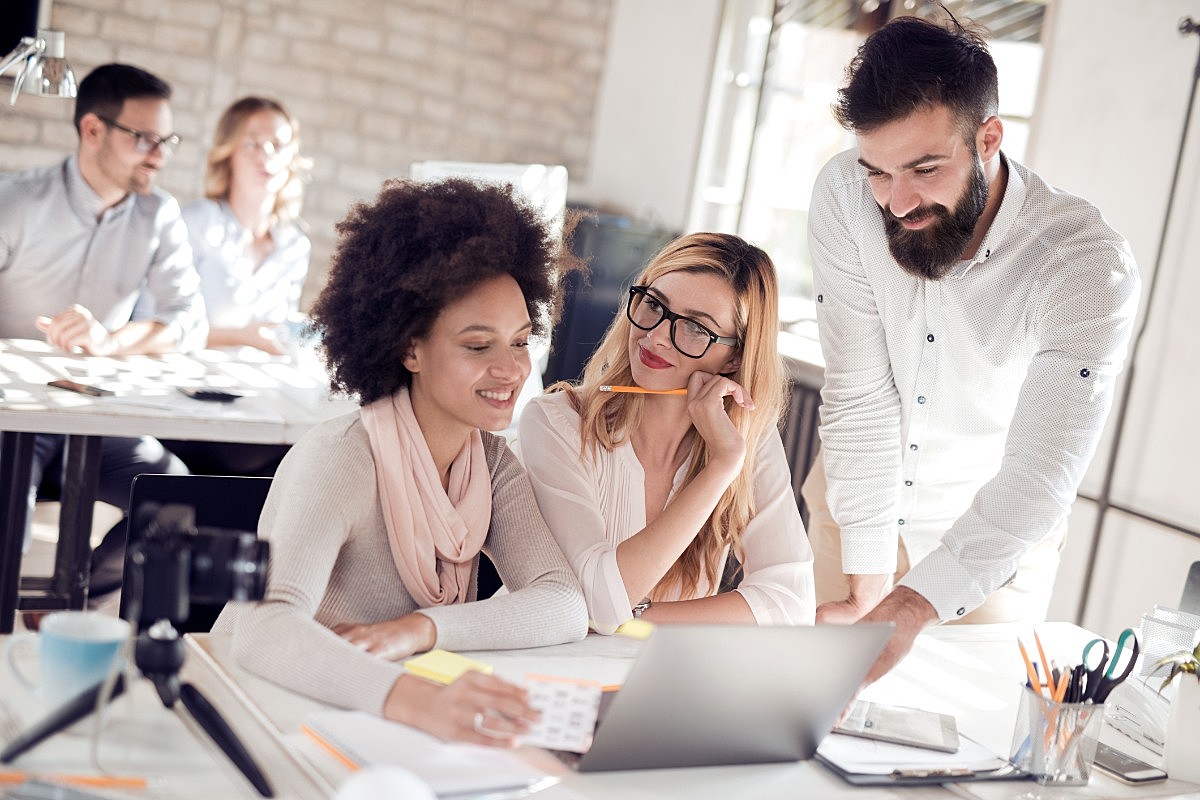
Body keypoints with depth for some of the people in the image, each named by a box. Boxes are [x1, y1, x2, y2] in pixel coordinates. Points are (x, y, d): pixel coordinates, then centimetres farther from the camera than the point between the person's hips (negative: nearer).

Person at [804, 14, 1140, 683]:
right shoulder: (845, 196, -22)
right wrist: (867, 576, -24)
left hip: (995, 535, -2)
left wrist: (907, 610, -46)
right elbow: (861, 392, -20)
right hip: (857, 506, 2)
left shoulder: (1089, 265, -30)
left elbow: (1039, 477, -34)